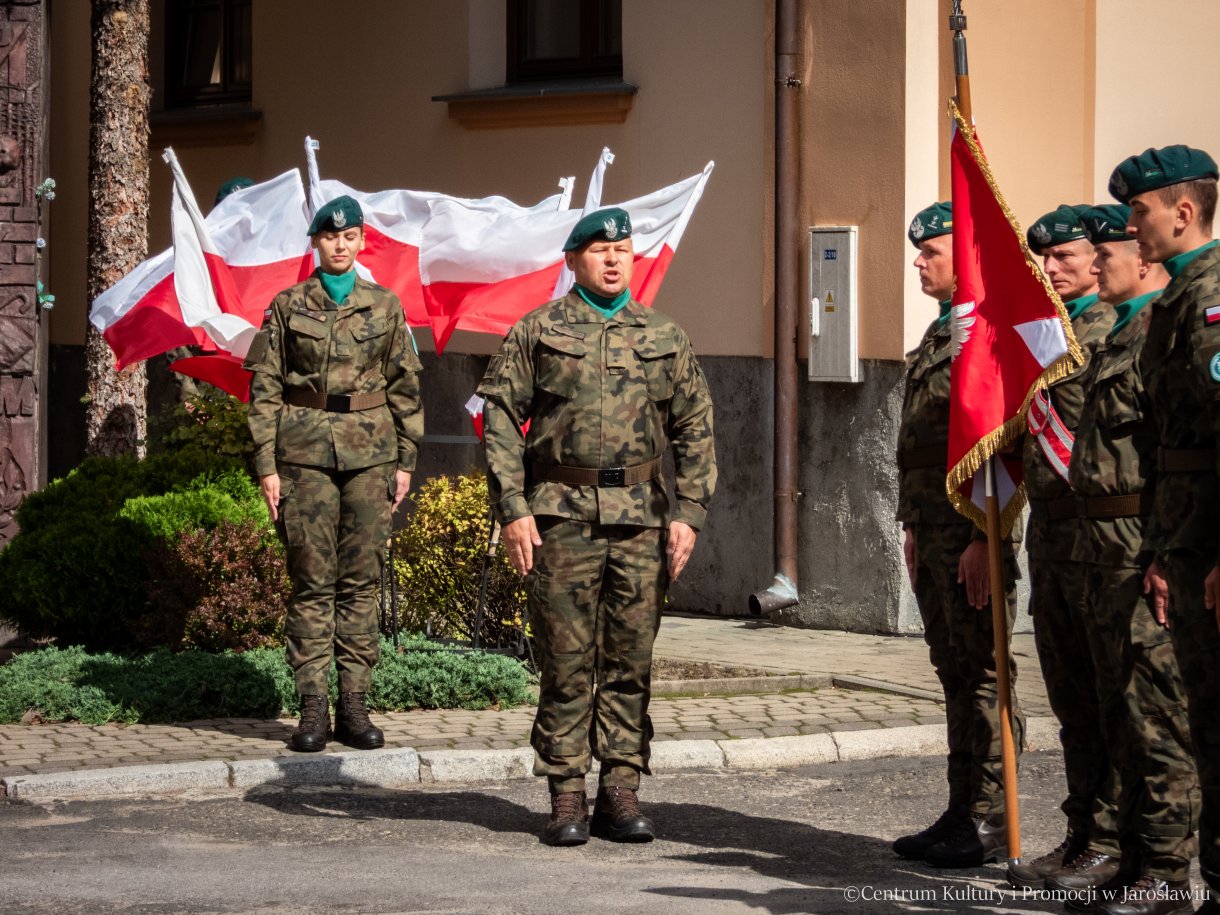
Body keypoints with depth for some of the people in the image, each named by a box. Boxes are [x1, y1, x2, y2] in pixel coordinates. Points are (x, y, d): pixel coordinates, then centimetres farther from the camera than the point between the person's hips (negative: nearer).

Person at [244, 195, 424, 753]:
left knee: (361, 580, 2)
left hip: (370, 450, 1)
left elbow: (405, 387, 12)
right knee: (311, 581, -2)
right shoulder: (287, 307, 5)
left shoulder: (385, 306, 9)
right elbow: (264, 388, 4)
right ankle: (312, 709, 0)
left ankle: (354, 706, 6)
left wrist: (406, 460, 6)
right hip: (305, 449, -1)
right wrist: (266, 464, -3)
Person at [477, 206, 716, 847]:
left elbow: (695, 429, 12)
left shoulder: (664, 337, 12)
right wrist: (512, 509, -7)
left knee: (630, 662, 3)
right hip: (562, 518, -2)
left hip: (642, 518, 2)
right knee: (565, 663, -1)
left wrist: (689, 513, 2)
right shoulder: (538, 332, 5)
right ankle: (566, 799, 5)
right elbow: (499, 418, 1)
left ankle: (620, 793, 10)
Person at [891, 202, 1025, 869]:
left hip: (974, 523, -10)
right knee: (954, 671, 12)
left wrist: (983, 537, -22)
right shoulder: (938, 334, 18)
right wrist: (913, 525, 20)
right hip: (935, 522, 10)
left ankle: (991, 824, -2)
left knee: (982, 675, -6)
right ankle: (962, 815, 18)